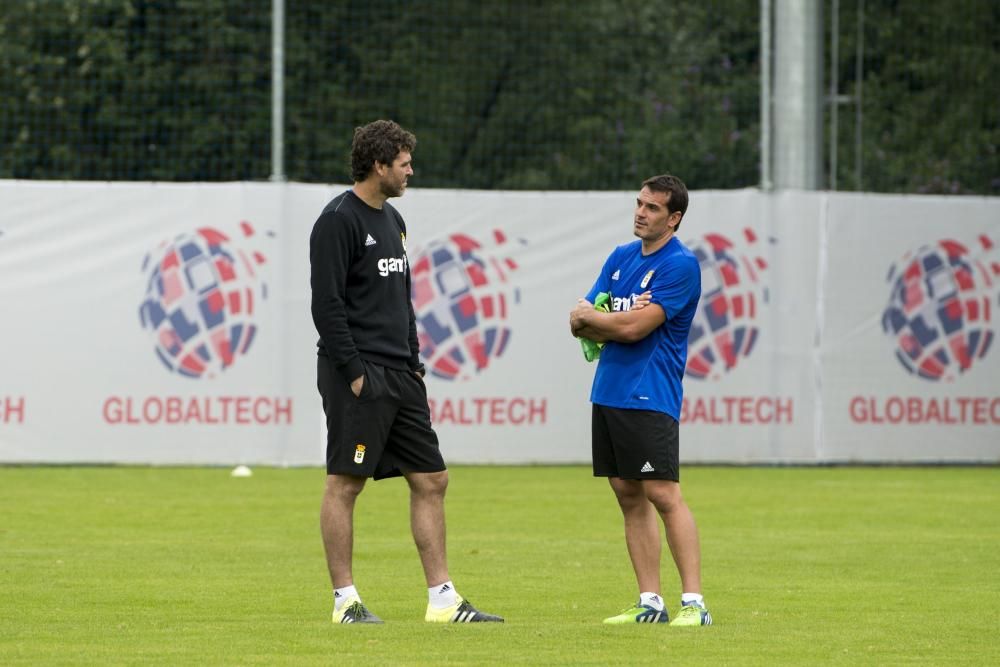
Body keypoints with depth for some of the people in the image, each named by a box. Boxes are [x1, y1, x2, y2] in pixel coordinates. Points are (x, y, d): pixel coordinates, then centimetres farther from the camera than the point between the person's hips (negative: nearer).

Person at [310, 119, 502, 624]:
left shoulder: (391, 221, 18)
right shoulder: (338, 221, -10)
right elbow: (327, 304, -15)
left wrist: (414, 364, 16)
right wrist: (353, 371, -18)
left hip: (399, 375, 9)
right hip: (359, 377, -9)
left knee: (431, 480, 6)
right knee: (345, 483, -4)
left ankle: (442, 599, 8)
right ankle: (345, 601, 0)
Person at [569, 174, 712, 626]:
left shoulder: (680, 265, -10)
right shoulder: (621, 257, 15)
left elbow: (634, 327, -16)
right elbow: (582, 323, 11)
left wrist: (589, 317, 1)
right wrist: (615, 322, -10)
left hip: (649, 397, -8)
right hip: (608, 393, 8)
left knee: (663, 494, -12)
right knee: (629, 496, 7)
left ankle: (694, 602, -12)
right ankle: (650, 602, 11)